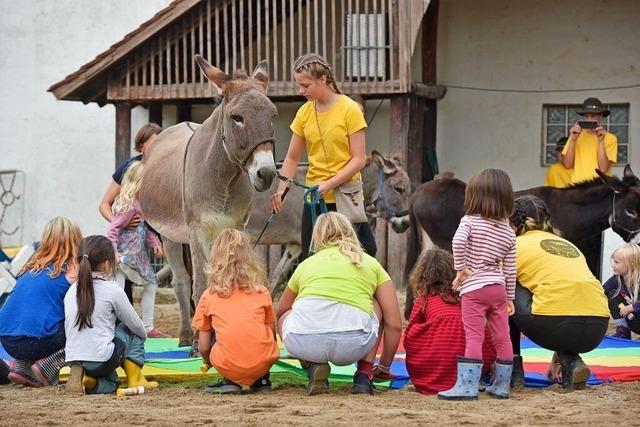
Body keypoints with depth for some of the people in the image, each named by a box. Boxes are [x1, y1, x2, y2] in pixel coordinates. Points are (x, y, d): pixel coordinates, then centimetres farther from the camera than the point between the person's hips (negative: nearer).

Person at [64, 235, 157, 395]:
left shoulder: (71, 291, 10)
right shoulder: (112, 290, -4)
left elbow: (67, 329, 15)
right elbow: (136, 325, 5)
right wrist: (143, 336, 27)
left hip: (73, 359, 5)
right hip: (101, 360, -5)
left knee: (111, 383, 29)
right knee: (134, 333, 19)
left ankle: (87, 379, -1)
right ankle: (135, 380, 13)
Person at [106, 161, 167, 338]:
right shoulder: (128, 205, -21)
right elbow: (112, 229, -23)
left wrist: (155, 242, 12)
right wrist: (113, 252, -30)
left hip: (138, 254, 10)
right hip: (125, 256, -10)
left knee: (151, 285, 16)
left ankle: (148, 327, 25)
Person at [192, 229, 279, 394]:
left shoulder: (209, 296, 8)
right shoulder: (262, 292, 11)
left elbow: (203, 348, 10)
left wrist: (209, 362, 33)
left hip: (229, 365, -2)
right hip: (262, 363, 2)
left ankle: (230, 381, 12)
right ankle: (261, 380, 19)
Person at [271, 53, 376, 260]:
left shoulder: (350, 109, -10)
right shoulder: (304, 113, 4)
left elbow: (359, 159, -12)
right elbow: (292, 158, 8)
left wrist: (329, 184, -22)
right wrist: (281, 189, -7)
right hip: (314, 197, 5)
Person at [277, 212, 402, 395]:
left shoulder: (307, 264, 29)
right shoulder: (371, 264, 25)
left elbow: (280, 311, 41)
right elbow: (395, 324, 19)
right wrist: (384, 367, 35)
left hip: (302, 342, 0)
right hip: (353, 344, 0)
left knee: (285, 317, 38)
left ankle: (312, 367, 10)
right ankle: (364, 375, 20)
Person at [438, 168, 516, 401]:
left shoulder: (469, 221, -4)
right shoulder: (508, 232, 10)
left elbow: (458, 241, -25)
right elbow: (510, 270, 11)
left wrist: (461, 268, -14)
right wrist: (509, 298, 18)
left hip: (474, 288, -5)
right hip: (498, 288, 5)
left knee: (473, 337, -8)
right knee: (502, 337, 10)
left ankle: (467, 386, -13)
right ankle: (502, 385, 17)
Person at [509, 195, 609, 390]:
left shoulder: (515, 245, 14)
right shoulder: (567, 244, 30)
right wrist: (557, 356, 45)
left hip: (555, 325, -5)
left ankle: (513, 369, 17)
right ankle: (571, 362, 10)